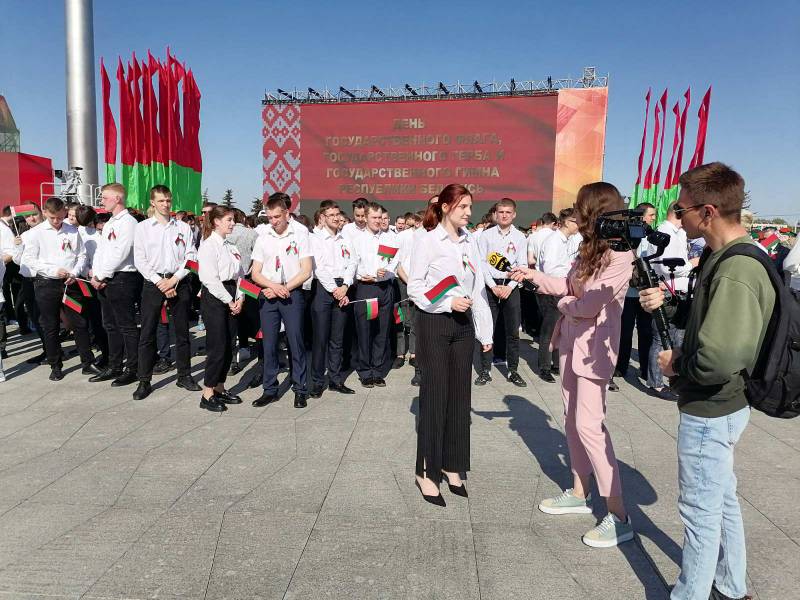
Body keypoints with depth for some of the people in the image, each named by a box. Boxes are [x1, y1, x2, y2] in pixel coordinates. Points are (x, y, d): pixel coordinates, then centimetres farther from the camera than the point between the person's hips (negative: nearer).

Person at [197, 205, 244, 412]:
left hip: (230, 300, 8)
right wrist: (229, 301, -12)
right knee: (217, 347, -7)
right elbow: (210, 279, -15)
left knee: (229, 346, 10)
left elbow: (239, 274, 15)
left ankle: (219, 388, 22)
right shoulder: (208, 246, -9)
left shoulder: (231, 247, 15)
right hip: (213, 297, -8)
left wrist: (239, 298, 1)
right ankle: (207, 395, 3)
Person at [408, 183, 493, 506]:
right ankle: (427, 471, 12)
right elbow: (414, 287, -7)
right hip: (434, 324, -5)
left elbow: (479, 290, 11)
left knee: (460, 395, 9)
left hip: (463, 324, 6)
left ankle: (452, 466, 23)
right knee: (435, 396, -1)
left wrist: (486, 332, 11)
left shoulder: (470, 243, 10)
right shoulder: (428, 240, -5)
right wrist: (448, 302, -20)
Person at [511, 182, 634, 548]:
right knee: (572, 420, 14)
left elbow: (588, 305, -21)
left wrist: (564, 304, -2)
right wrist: (533, 276, 16)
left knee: (589, 426, -9)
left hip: (594, 346, -9)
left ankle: (619, 516, 2)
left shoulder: (619, 256, -19)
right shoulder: (591, 249, 7)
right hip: (571, 340, 9)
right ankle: (579, 494, 29)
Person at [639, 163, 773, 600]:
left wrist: (676, 364, -17)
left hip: (709, 411, -10)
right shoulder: (721, 256, 4)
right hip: (722, 405, 10)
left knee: (700, 511, 7)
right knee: (722, 499, 24)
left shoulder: (735, 273, -27)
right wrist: (667, 301, 1)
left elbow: (719, 359, -35)